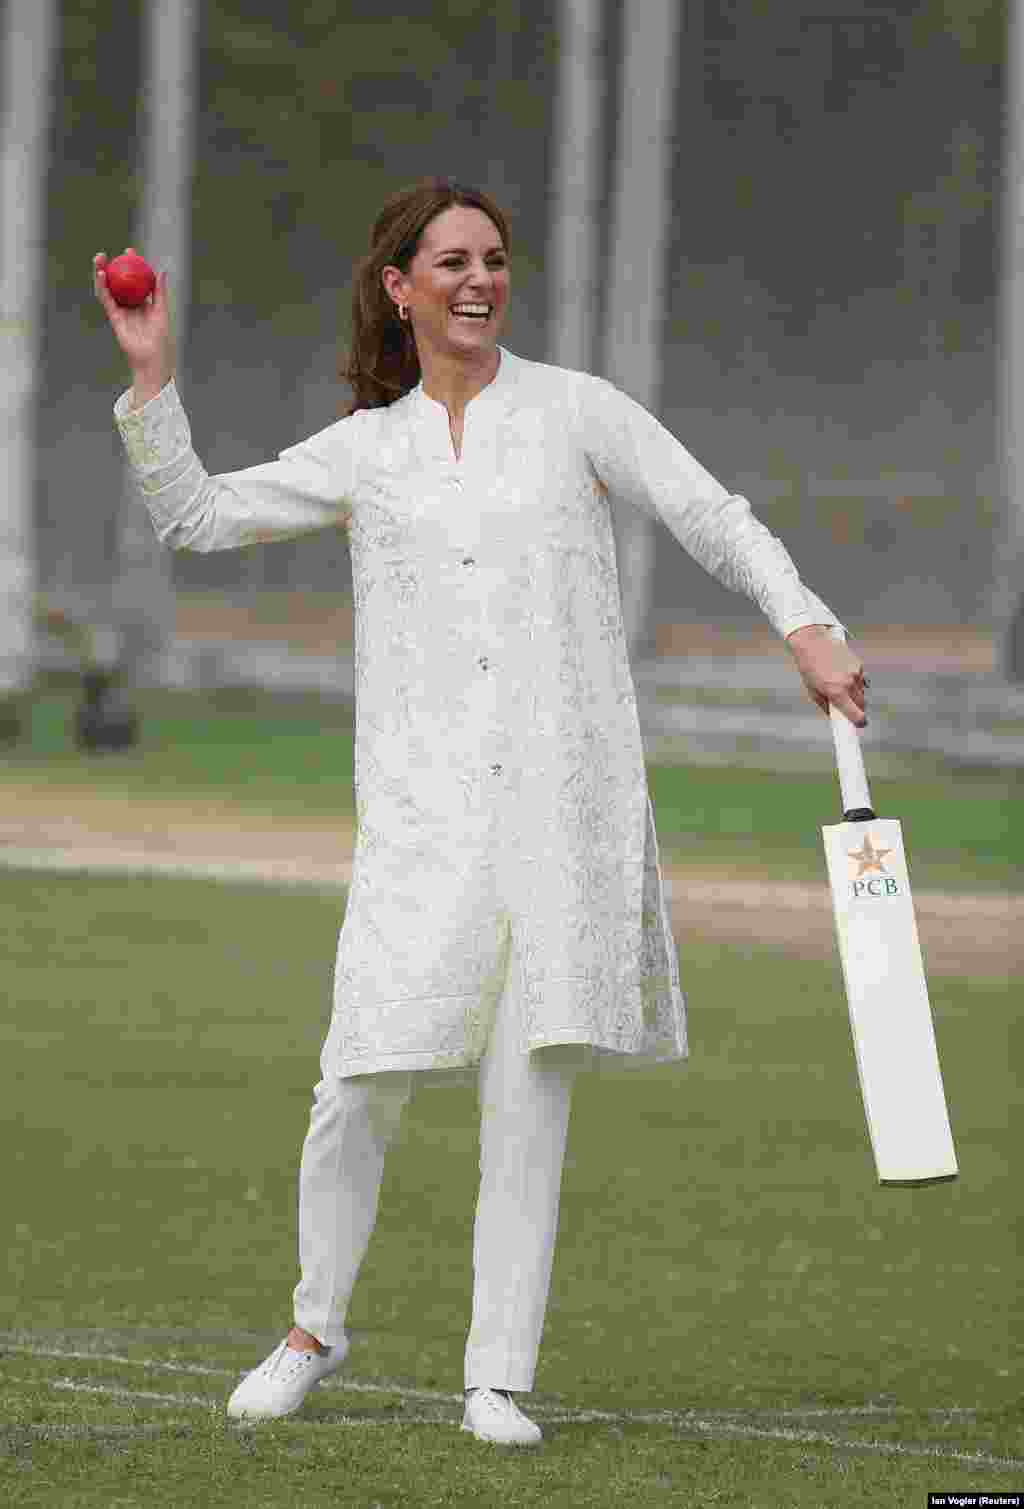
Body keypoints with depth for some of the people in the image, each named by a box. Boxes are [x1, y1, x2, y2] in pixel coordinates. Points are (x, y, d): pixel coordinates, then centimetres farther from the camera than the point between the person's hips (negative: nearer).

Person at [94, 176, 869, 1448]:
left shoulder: (574, 411, 7)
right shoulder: (366, 451, 12)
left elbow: (714, 518, 6)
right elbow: (194, 518, 13)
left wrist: (805, 626, -9)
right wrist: (151, 377, 2)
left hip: (567, 802, -1)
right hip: (424, 806, 1)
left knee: (530, 1100, -2)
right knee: (361, 1085, -5)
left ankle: (498, 1379, 5)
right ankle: (316, 1325, 18)